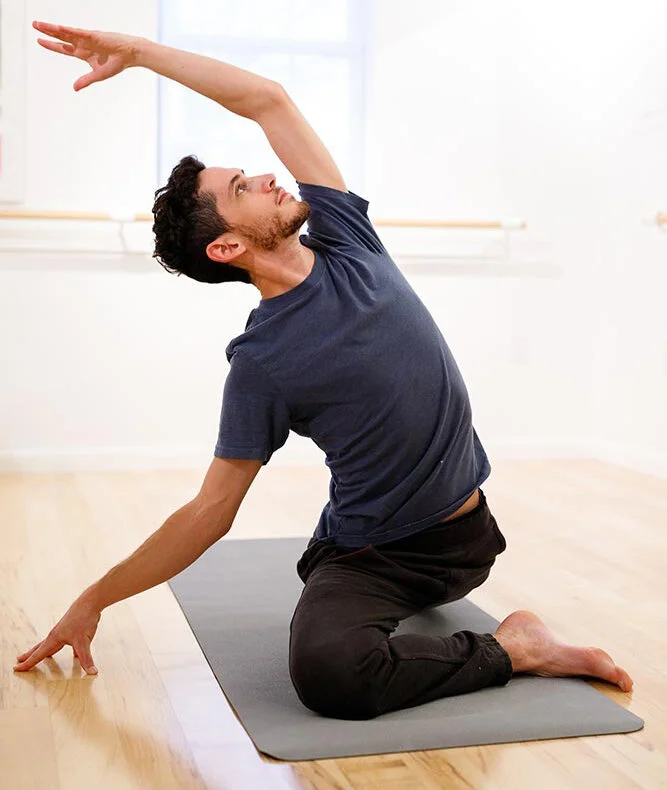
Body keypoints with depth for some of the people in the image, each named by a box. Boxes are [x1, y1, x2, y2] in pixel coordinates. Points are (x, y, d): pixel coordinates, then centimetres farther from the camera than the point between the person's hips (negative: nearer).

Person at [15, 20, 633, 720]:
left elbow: (269, 100, -2)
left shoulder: (348, 245, -2)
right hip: (369, 558, -5)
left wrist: (138, 50, -2)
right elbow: (209, 512, -8)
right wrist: (95, 600, -9)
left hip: (465, 540, 5)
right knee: (326, 668, -30)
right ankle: (513, 648, -12)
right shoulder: (259, 364, -15)